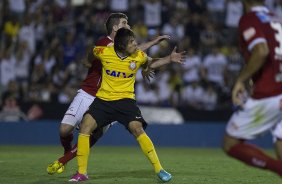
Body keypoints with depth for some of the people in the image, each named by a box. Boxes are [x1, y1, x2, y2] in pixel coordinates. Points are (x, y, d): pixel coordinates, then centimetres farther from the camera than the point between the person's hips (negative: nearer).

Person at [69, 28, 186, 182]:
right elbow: (91, 53, 15)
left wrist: (170, 59, 4)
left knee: (138, 129, -20)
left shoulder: (139, 56, -7)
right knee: (85, 127, -13)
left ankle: (159, 170, -10)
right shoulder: (104, 52, -10)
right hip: (103, 99, 1)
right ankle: (81, 173, -1)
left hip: (125, 99, -1)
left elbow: (151, 63, 15)